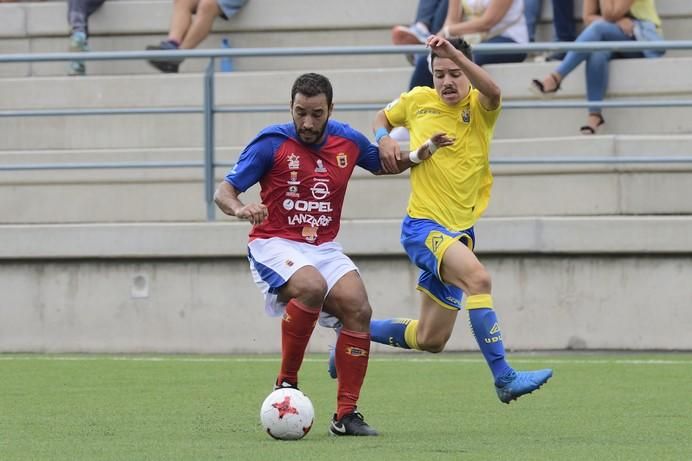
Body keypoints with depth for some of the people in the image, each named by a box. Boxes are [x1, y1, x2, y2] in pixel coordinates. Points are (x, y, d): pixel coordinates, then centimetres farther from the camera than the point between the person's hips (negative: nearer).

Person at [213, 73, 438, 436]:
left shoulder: (348, 142, 4)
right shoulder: (271, 143, -8)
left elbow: (382, 164, 26)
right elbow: (224, 191, -8)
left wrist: (416, 156, 6)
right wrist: (239, 210, -30)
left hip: (324, 248, 5)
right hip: (274, 244, -5)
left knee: (358, 308, -18)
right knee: (311, 286, -35)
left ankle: (346, 415, -9)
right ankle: (286, 383, -19)